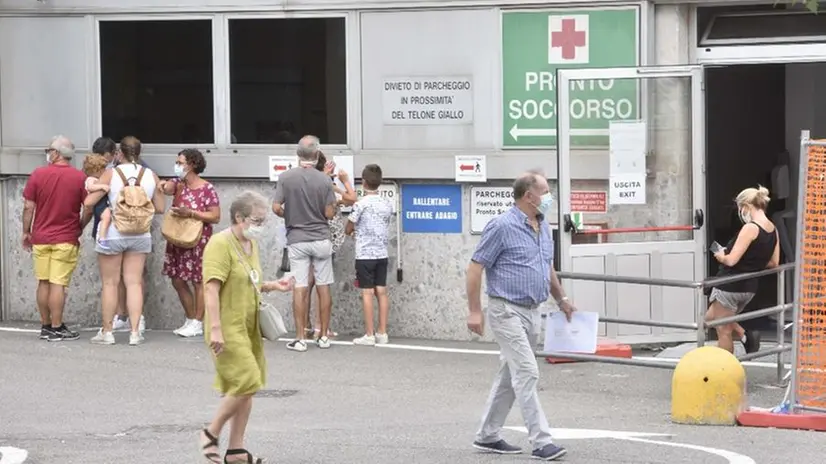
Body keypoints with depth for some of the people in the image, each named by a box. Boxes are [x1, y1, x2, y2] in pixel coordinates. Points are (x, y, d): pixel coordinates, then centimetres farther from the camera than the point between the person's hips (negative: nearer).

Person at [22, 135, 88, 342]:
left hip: (40, 238, 2)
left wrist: (26, 232, 11)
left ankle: (45, 326, 15)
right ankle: (57, 328, -1)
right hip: (66, 239, -2)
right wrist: (80, 227, 11)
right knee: (58, 284, -2)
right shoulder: (80, 177, -6)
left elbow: (28, 207, -1)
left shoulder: (38, 174, -3)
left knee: (43, 283, 10)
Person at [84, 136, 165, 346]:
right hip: (140, 235, 3)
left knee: (110, 283, 7)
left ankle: (107, 331, 11)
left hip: (113, 233, -3)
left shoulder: (111, 174, -10)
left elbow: (89, 202, -11)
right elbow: (160, 208, 4)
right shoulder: (151, 176, -1)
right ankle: (134, 331, 3)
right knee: (134, 282, 7)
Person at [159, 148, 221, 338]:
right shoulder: (178, 184, 8)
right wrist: (163, 185, -35)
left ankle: (198, 324, 4)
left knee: (198, 281, -1)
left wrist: (190, 213, -19)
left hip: (198, 240, -7)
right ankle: (190, 320, 21)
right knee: (178, 281, 9)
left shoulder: (207, 189, -10)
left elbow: (215, 217, -12)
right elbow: (167, 188, -11)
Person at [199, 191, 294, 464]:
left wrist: (273, 286, 9)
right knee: (246, 383, -13)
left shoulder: (251, 244, 13)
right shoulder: (220, 244, -15)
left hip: (249, 328, 9)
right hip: (228, 330, -9)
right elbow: (212, 288, -21)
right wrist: (215, 329, -27)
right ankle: (211, 433, 4)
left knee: (246, 388, 10)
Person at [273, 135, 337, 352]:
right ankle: (324, 336, 13)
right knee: (323, 288, 9)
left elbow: (276, 207, -8)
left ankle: (300, 338, 0)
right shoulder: (324, 180, -7)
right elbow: (329, 213, -6)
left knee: (300, 289, 1)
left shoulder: (286, 178, -7)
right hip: (321, 239, 0)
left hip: (297, 240, 0)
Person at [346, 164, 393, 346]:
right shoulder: (387, 205, 5)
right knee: (382, 292, 7)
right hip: (382, 254, 5)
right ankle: (382, 334, 9)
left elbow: (348, 230, -2)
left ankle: (369, 335, -4)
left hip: (365, 255, -5)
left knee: (367, 293, -3)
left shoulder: (361, 204, -11)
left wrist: (356, 228, 20)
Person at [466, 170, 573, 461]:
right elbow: (475, 267, -12)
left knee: (510, 376, 13)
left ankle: (487, 436, 22)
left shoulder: (543, 227, 11)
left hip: (532, 312, 9)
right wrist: (474, 311, -15)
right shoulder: (502, 227, -13)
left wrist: (561, 299, 25)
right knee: (527, 373, -13)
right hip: (507, 311, -9)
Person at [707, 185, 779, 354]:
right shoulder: (773, 230, 4)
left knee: (724, 331, 4)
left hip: (729, 285, -9)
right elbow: (774, 263, 13)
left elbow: (731, 260, -23)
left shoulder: (750, 228, -20)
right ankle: (746, 336, 11)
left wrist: (721, 256, -2)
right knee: (711, 318, 25)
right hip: (749, 287, 9)